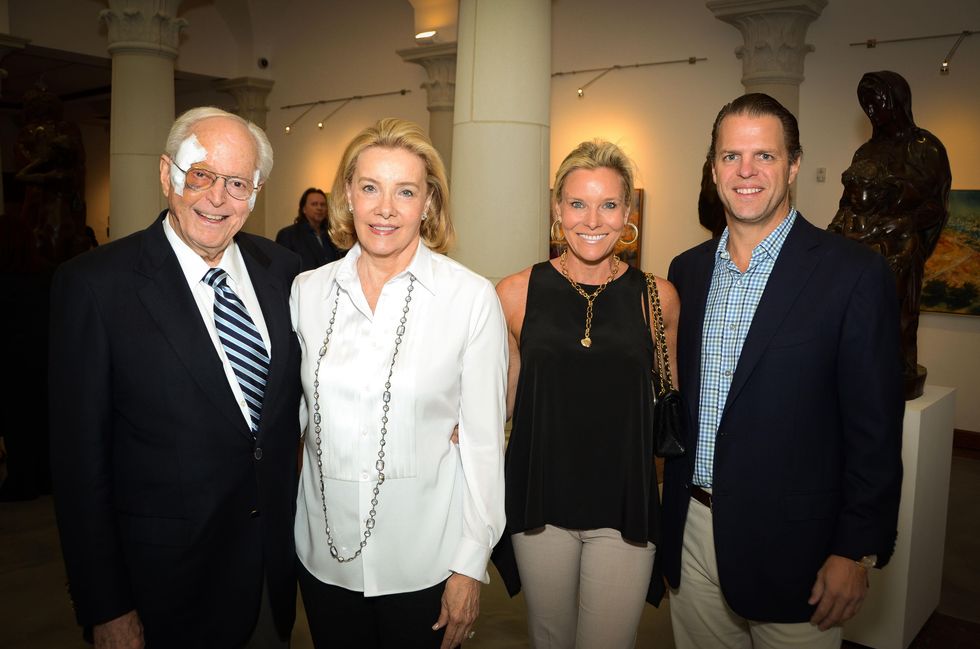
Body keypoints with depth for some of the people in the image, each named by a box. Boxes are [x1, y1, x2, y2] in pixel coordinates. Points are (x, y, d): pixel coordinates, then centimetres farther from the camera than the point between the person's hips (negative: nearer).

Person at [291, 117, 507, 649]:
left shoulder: (471, 297, -11)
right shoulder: (307, 291, -2)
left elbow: (483, 439, -8)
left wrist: (470, 566, -7)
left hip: (422, 557, -3)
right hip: (325, 549, 3)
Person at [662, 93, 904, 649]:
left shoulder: (854, 273, -11)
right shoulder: (688, 270, 5)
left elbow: (875, 428, -10)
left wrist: (857, 551, -10)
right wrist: (672, 510, 10)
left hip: (789, 542, -4)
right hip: (692, 529, 4)